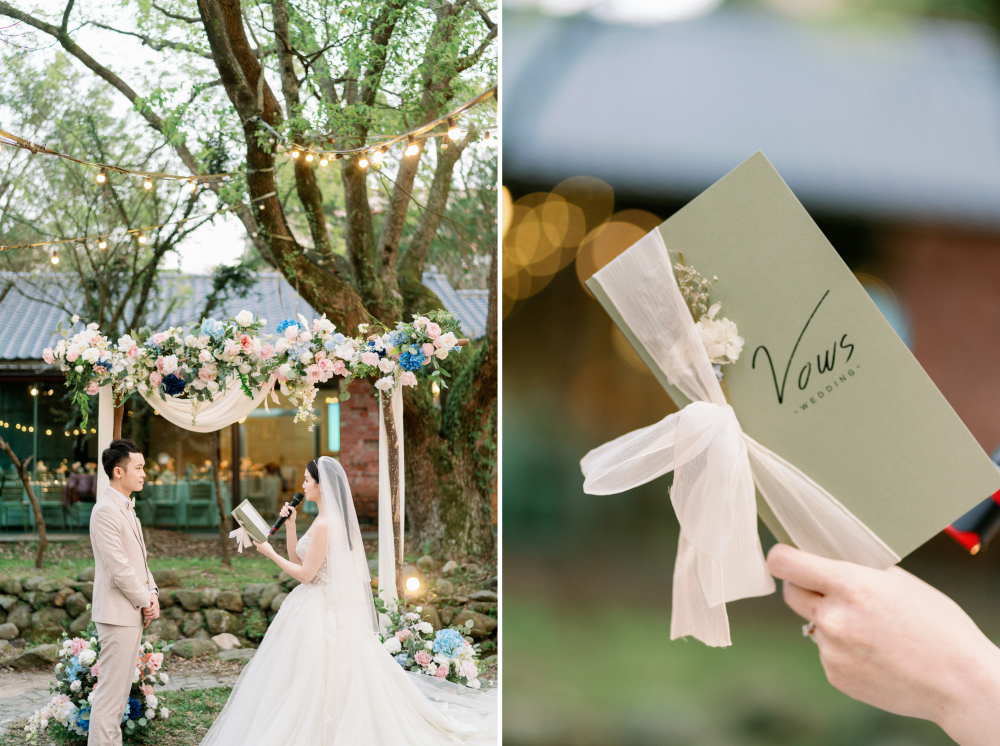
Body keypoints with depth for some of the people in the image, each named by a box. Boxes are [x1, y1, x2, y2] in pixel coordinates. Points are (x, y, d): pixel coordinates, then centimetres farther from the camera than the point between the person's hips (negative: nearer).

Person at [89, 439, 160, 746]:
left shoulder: (126, 507, 14)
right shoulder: (106, 510, -17)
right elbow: (118, 568, -20)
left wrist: (151, 592, 4)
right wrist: (146, 601, -11)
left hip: (134, 612, 10)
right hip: (118, 614, -10)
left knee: (120, 688, 14)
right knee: (111, 689, -7)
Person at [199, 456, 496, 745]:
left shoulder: (324, 525, -20)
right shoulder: (332, 519, 10)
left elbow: (304, 574, -17)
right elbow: (297, 561, 16)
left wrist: (270, 553, -8)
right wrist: (289, 525, 8)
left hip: (319, 613, -10)